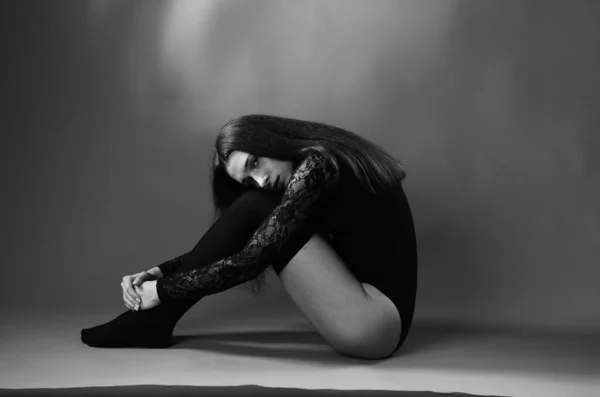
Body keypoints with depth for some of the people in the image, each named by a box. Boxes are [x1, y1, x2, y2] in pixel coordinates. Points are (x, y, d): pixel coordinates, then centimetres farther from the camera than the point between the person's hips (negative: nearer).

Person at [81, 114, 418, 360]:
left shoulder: (316, 165, -15)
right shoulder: (318, 166, 12)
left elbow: (250, 260, -19)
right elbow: (249, 248, 13)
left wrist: (162, 289, -8)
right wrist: (161, 273, 2)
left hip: (378, 322, -9)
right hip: (368, 313, 9)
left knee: (256, 209, -12)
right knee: (256, 205, 2)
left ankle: (154, 320, -3)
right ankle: (153, 317, 4)